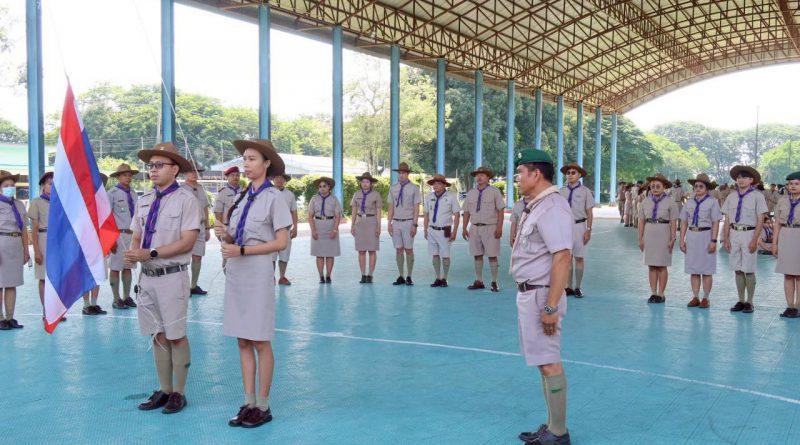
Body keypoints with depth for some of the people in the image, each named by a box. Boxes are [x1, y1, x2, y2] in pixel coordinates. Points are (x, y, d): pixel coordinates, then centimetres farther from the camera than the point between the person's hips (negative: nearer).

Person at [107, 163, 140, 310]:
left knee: (128, 267, 13)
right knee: (115, 268, 1)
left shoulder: (134, 194, 10)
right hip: (119, 235, -6)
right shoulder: (112, 193, -8)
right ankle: (116, 299, 8)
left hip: (133, 235, 6)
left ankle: (126, 297, 21)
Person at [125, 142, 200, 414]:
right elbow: (136, 237, 15)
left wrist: (151, 253, -19)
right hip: (147, 276, 6)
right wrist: (132, 254, -7)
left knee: (176, 336, 3)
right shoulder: (144, 200, 12)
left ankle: (179, 393, 15)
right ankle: (164, 390, 25)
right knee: (158, 336, 13)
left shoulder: (185, 199, -7)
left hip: (171, 277, -6)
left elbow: (187, 242, -14)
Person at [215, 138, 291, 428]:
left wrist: (242, 250, -18)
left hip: (258, 273, -6)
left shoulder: (273, 197, -7)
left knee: (260, 342, 1)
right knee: (243, 341, 9)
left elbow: (281, 242, -12)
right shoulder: (242, 197, 11)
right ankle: (249, 403, 18)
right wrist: (225, 236, -7)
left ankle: (263, 407, 12)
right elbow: (236, 239, 16)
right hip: (236, 272, 6)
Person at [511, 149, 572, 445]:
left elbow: (562, 258, -25)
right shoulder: (534, 207, 14)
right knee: (543, 362, 16)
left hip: (541, 295, -10)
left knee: (549, 363, -2)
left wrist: (550, 307, -26)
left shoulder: (551, 208, -18)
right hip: (528, 293, 10)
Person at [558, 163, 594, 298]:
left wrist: (588, 230, -8)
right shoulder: (562, 191, 4)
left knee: (579, 258, 3)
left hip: (579, 226, -2)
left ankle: (577, 288, 12)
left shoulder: (585, 191, -3)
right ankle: (569, 287, 13)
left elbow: (589, 213, -2)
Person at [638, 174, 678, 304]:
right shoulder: (645, 202, 6)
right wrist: (640, 238, 5)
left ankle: (661, 294, 9)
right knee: (651, 265, 5)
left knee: (662, 266, 2)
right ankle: (653, 293, 11)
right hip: (649, 234, 3)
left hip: (663, 234, -3)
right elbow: (641, 221, 7)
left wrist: (672, 239, -8)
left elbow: (673, 223, -5)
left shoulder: (670, 202, -3)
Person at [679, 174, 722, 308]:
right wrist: (682, 240, 5)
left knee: (706, 270, 2)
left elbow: (715, 223, -7)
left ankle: (706, 298, 11)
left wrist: (713, 241, -13)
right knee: (693, 269, 8)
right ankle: (695, 297, 16)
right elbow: (684, 222, 10)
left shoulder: (712, 202, -4)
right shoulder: (689, 202, 9)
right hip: (691, 236, 4)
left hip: (705, 236, -4)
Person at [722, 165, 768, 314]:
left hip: (749, 233, -4)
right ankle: (741, 301, 16)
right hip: (734, 234, 4)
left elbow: (760, 220, -6)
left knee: (749, 270, -1)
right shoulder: (731, 196, 9)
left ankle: (749, 302, 9)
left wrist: (754, 240, -12)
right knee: (737, 270, 8)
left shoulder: (757, 196, -4)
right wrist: (726, 238, 5)